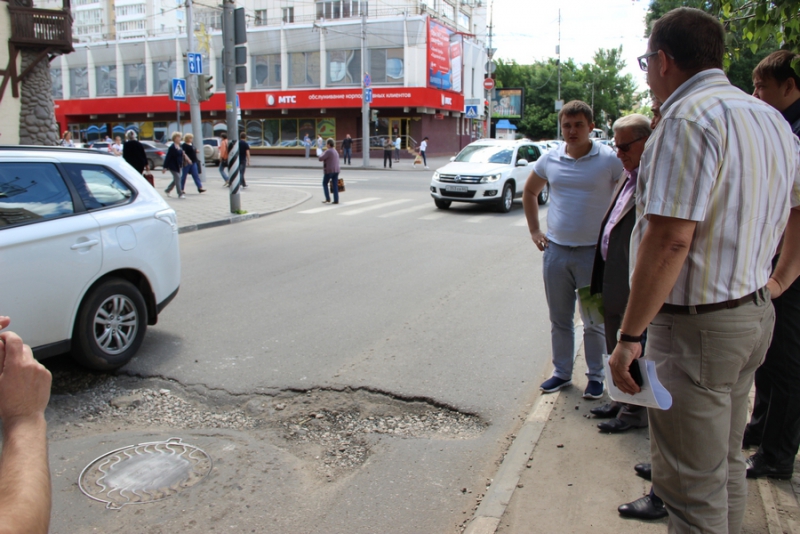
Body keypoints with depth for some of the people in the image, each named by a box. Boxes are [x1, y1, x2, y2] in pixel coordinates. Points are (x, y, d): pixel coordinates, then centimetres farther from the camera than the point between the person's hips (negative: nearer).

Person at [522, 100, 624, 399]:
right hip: (555, 250, 4)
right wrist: (534, 230, 11)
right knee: (559, 319, 13)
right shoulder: (550, 159, 3)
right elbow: (529, 192, 18)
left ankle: (596, 376, 22)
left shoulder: (609, 160, -7)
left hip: (593, 252, -3)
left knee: (594, 321, 7)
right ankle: (562, 373, 27)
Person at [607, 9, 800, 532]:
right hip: (755, 314, 10)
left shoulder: (688, 120, -18)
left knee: (693, 485, 4)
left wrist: (629, 336, -21)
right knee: (726, 463, 23)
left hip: (697, 327, -10)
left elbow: (669, 242, -26)